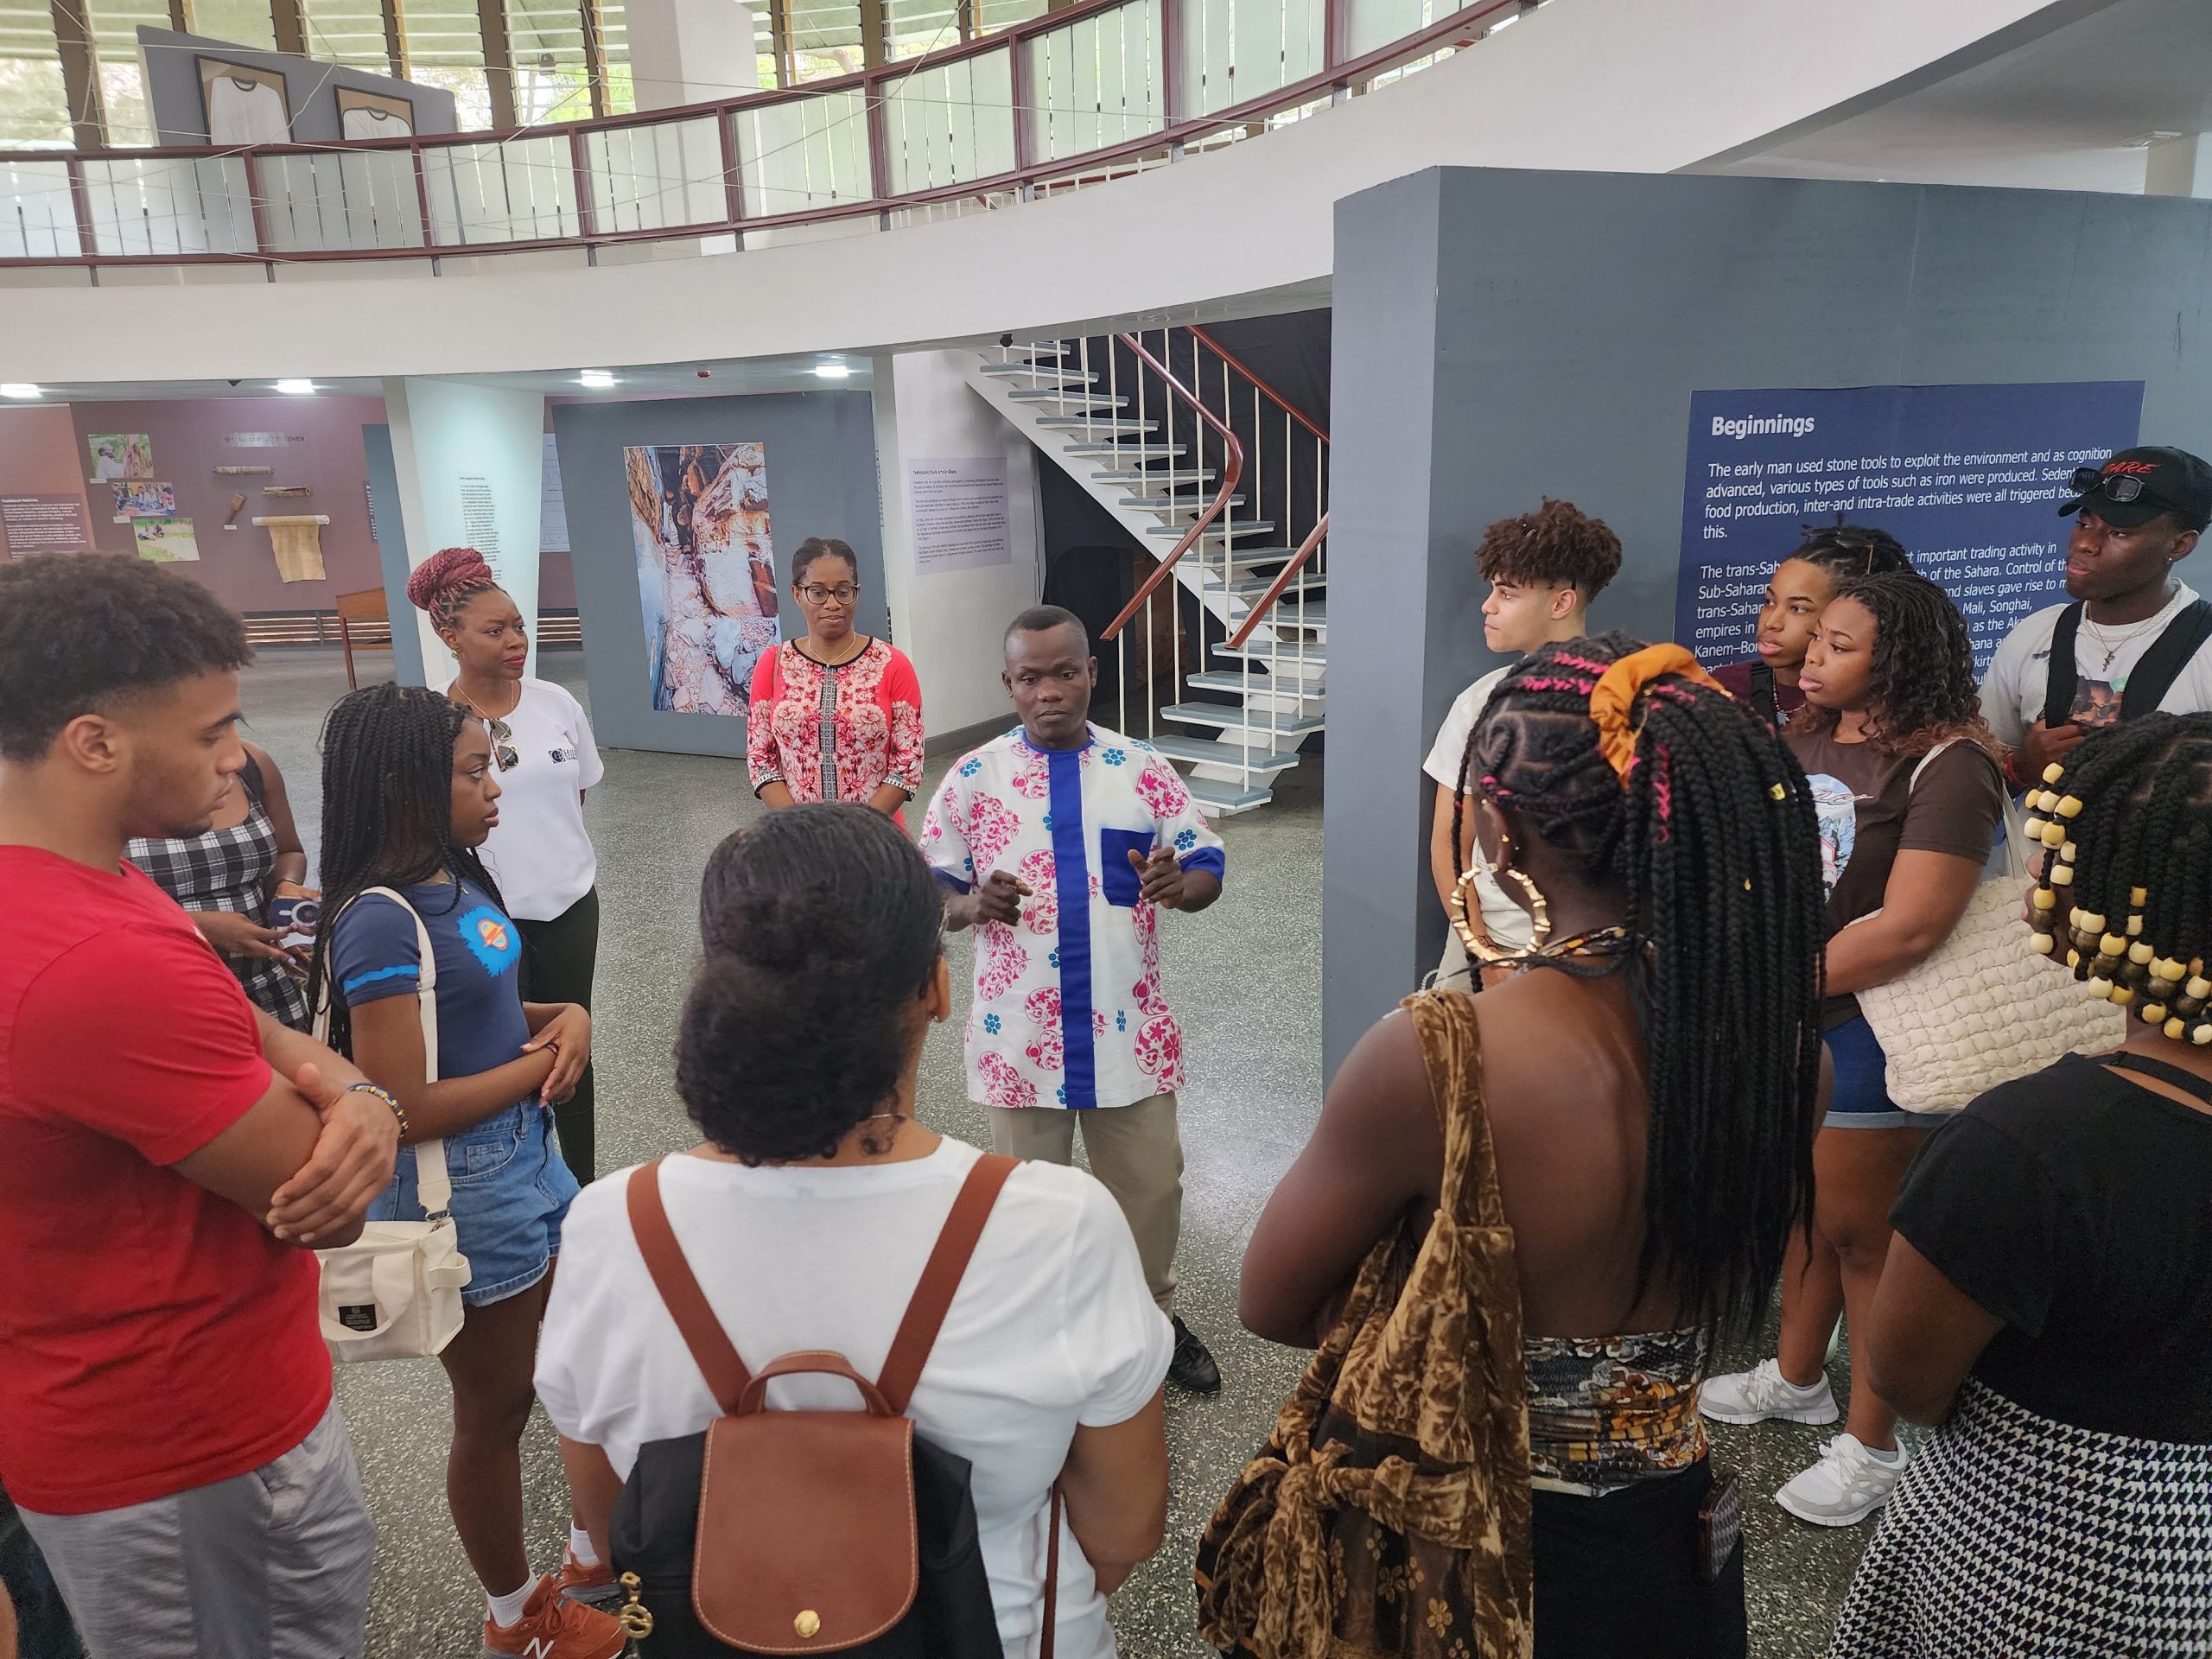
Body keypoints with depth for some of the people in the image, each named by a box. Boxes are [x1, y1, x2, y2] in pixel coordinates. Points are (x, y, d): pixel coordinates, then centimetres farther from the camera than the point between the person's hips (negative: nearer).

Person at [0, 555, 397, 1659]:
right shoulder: (109, 966, -34)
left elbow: (245, 1026, 4)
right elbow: (331, 1203, -27)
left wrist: (355, 1100, -17)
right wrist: (350, 1105, -5)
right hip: (184, 1451, -9)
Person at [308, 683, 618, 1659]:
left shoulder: (458, 880, 1)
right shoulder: (381, 920, -24)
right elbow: (403, 1111, -26)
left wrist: (562, 1018, -5)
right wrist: (541, 1065, -16)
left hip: (527, 1154, 8)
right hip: (459, 1188, -8)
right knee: (495, 1407, 13)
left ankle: (597, 1554, 44)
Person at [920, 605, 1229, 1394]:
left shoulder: (1143, 768, -1)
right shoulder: (973, 778, -3)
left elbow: (1208, 864, 2)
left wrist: (1180, 885, -22)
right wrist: (972, 904, -22)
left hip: (1128, 1028, 1)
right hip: (1019, 1032, -1)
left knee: (1152, 1188, 14)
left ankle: (1154, 1317, 39)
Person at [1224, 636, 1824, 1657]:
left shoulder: (1435, 1058, -30)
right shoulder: (1781, 1038, -14)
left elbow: (1271, 1302, -14)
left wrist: (1446, 1324, -3)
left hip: (1472, 1567, -4)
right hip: (1677, 1553, 5)